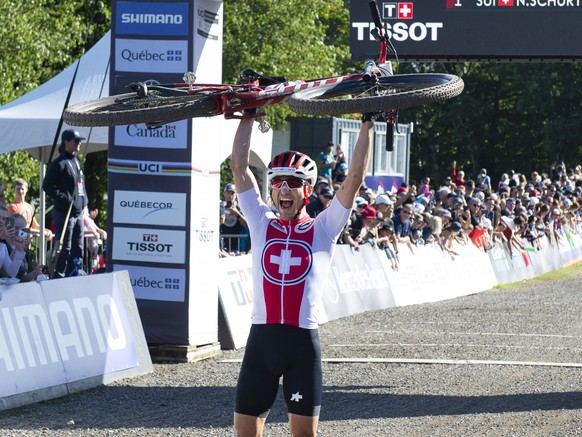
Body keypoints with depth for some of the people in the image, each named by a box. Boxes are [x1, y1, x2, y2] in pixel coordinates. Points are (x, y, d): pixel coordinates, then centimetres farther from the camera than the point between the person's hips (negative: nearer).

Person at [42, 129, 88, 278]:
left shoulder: (76, 162, 17)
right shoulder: (59, 163, -10)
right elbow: (48, 187, -15)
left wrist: (84, 202, 12)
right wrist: (65, 199, -18)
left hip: (78, 212, 9)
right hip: (65, 212, -9)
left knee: (78, 248, 12)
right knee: (64, 249, -7)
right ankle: (59, 277, -3)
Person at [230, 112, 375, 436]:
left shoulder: (323, 229, 6)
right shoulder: (262, 224, 11)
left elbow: (356, 177, 2)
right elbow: (239, 165, 11)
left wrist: (368, 124, 3)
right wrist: (249, 114, 13)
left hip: (304, 341, -2)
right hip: (261, 338, 2)